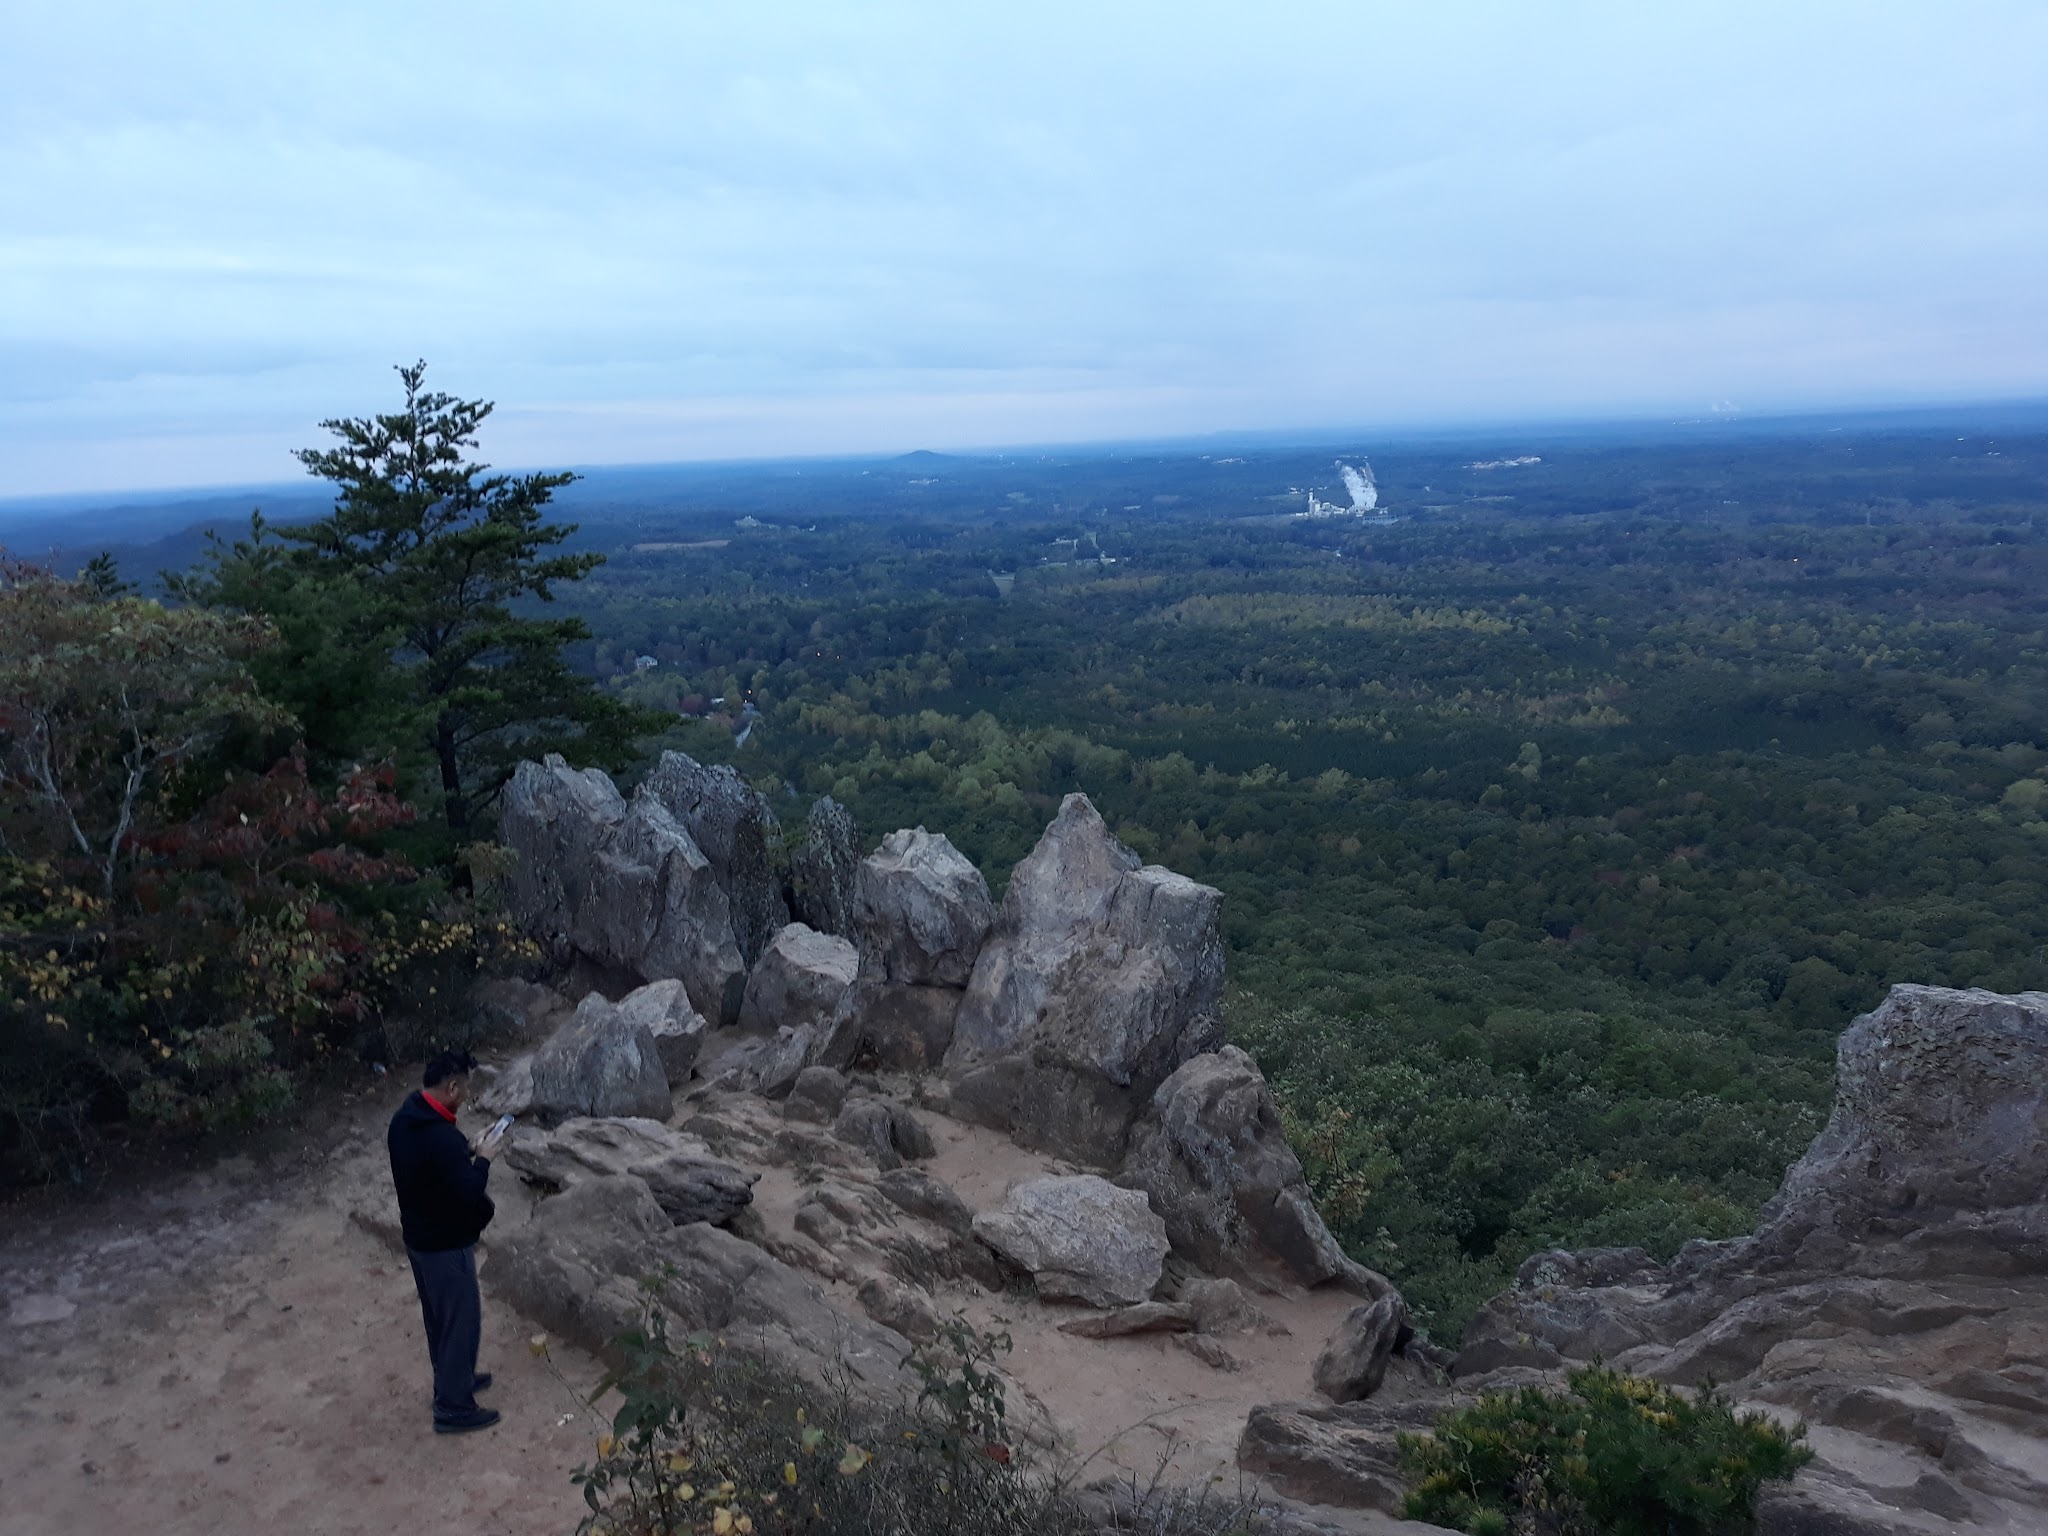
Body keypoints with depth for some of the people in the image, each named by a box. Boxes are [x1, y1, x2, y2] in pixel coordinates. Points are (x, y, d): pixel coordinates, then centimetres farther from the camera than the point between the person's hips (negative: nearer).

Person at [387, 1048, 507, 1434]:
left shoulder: (404, 1118, -3)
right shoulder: (443, 1138, -33)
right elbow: (468, 1194, -28)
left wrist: (467, 1152, 4)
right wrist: (483, 1158, -14)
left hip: (417, 1236, 9)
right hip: (446, 1245, -9)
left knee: (438, 1317, 25)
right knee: (461, 1321, 8)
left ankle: (451, 1381, 43)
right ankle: (453, 1408, 21)